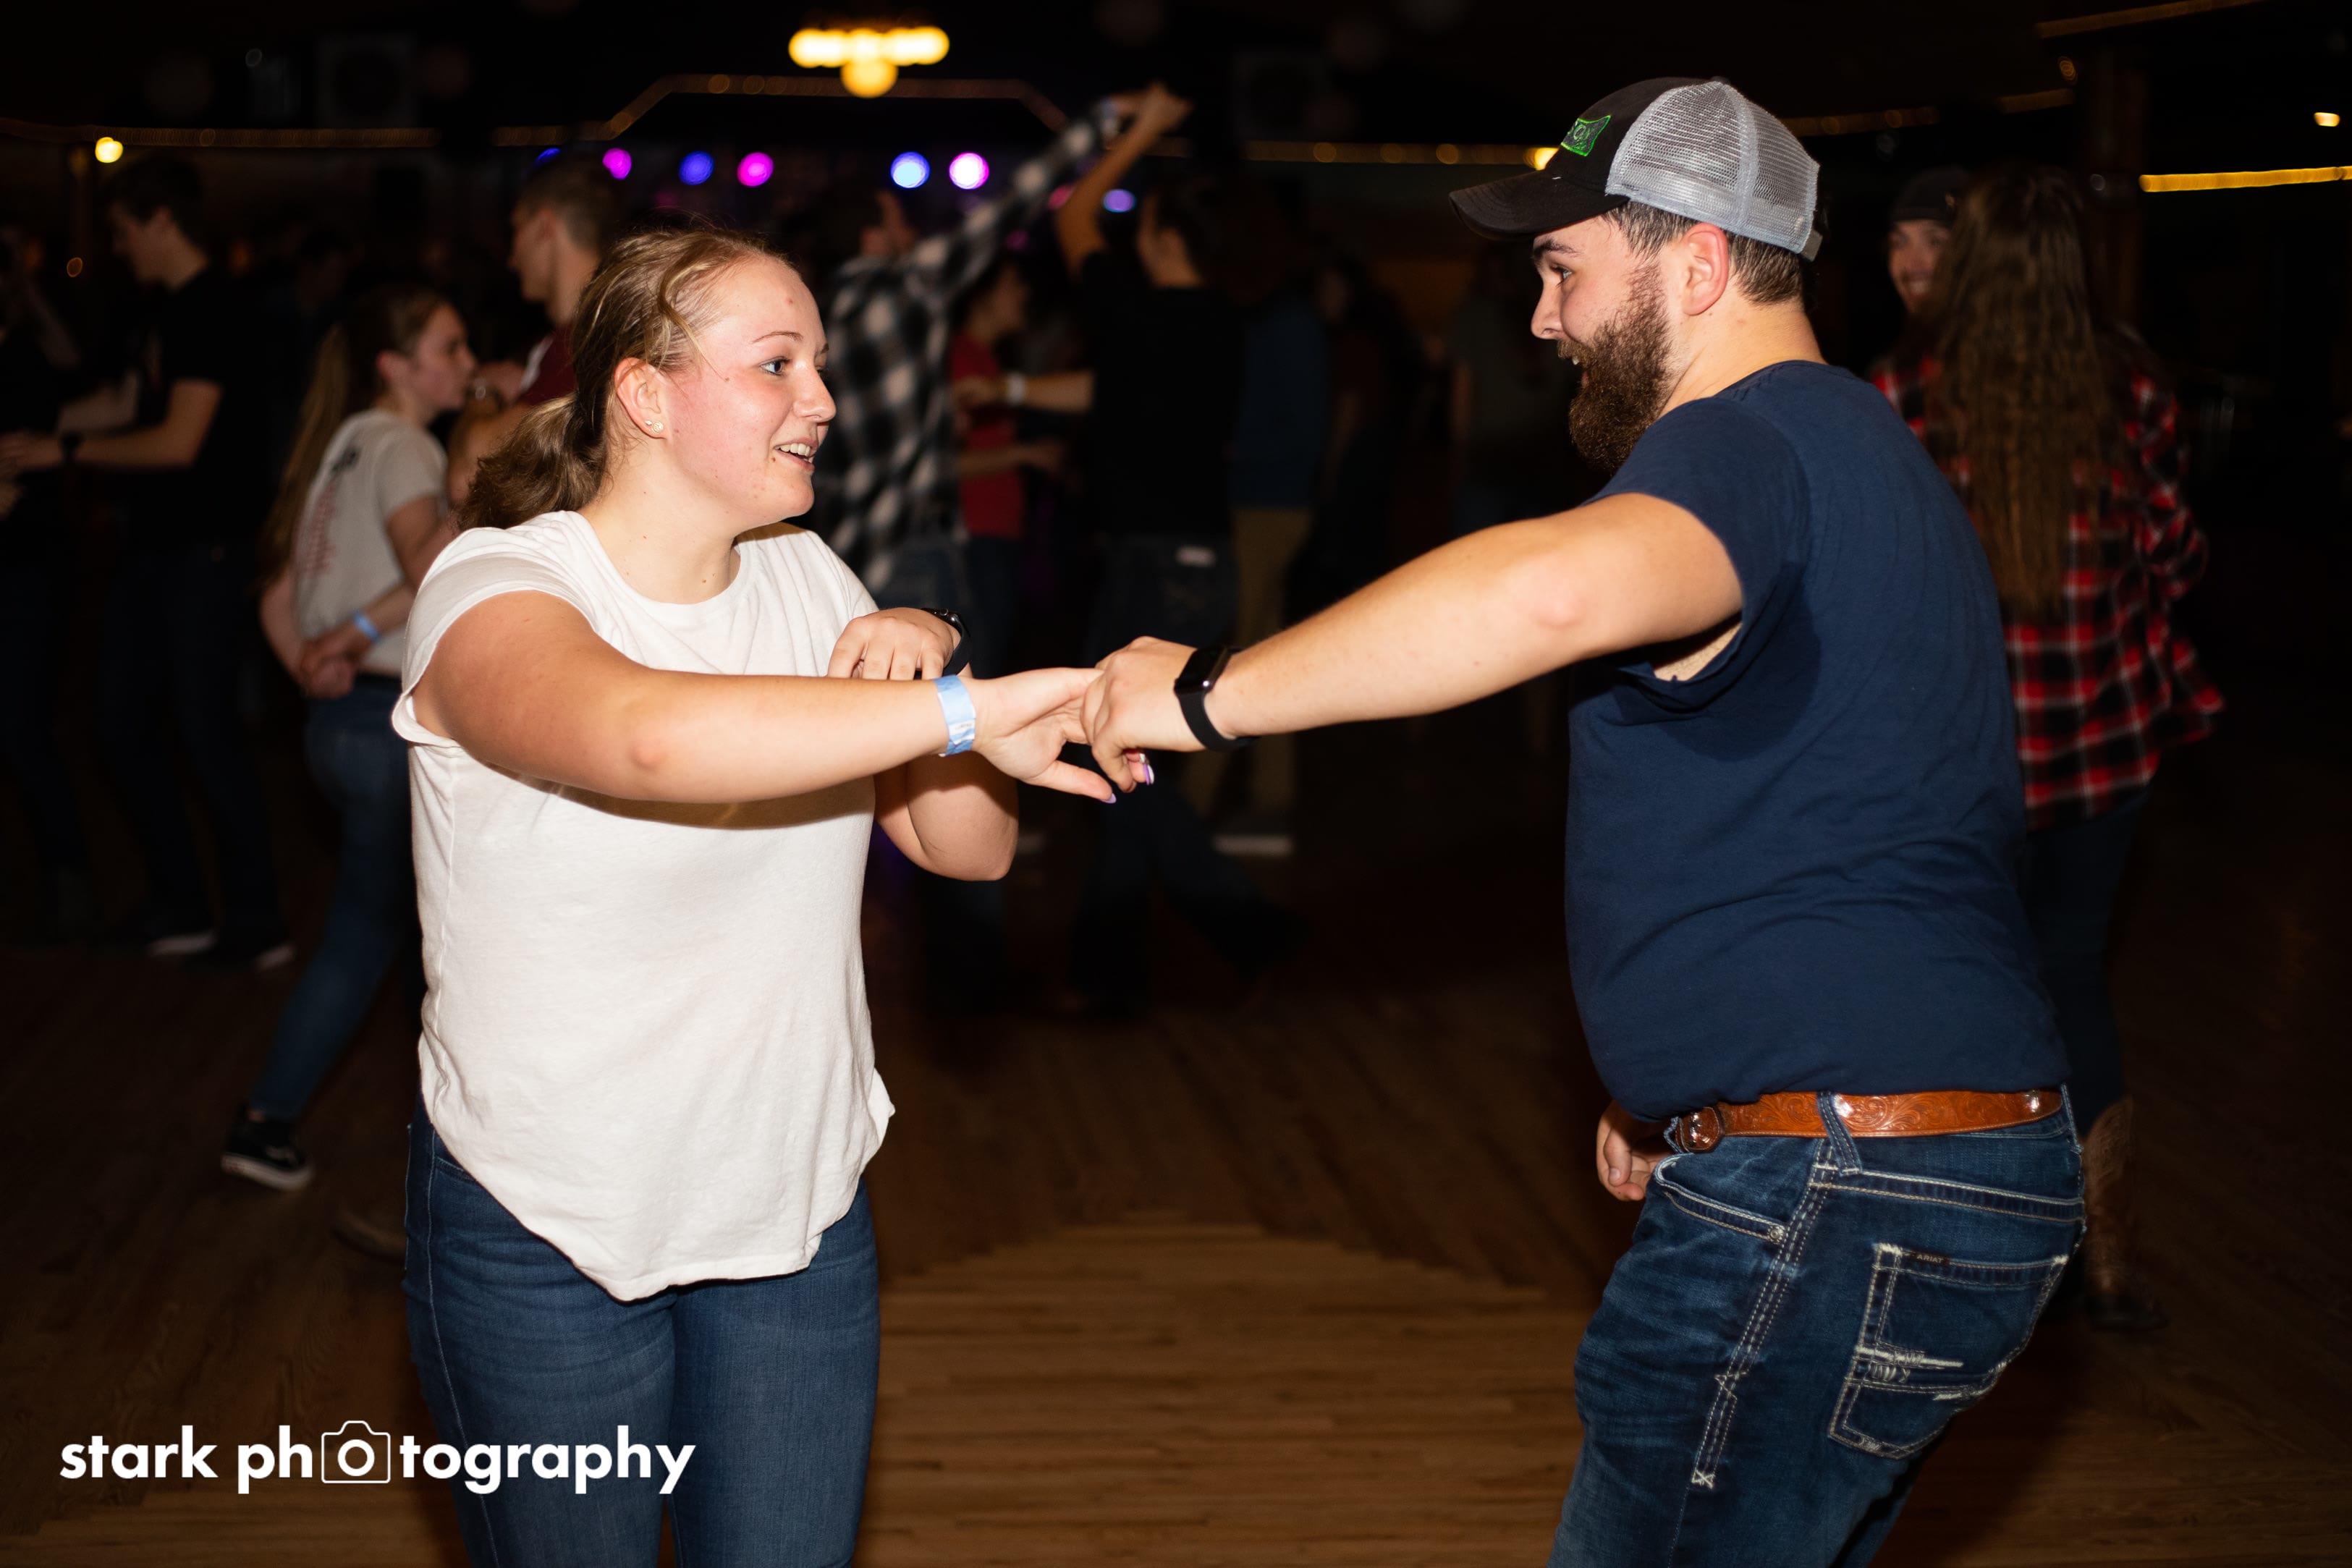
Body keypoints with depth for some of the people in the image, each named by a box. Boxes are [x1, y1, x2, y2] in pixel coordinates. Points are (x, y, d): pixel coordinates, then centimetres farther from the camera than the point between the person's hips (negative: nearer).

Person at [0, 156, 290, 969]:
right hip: (154, 544, 10)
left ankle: (257, 921, 5)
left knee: (205, 726, -5)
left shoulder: (214, 311, -16)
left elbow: (178, 442, -21)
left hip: (204, 549, -10)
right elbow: (128, 404, 25)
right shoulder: (173, 311, 12)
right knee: (122, 719, 12)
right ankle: (178, 906, 20)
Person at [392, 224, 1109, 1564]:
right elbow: (645, 734, -41)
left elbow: (970, 848, 2)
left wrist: (926, 657, -15)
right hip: (544, 1233, -5)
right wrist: (964, 708, -41)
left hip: (798, 1206, 5)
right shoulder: (495, 589, -16)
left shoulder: (807, 579, 3)